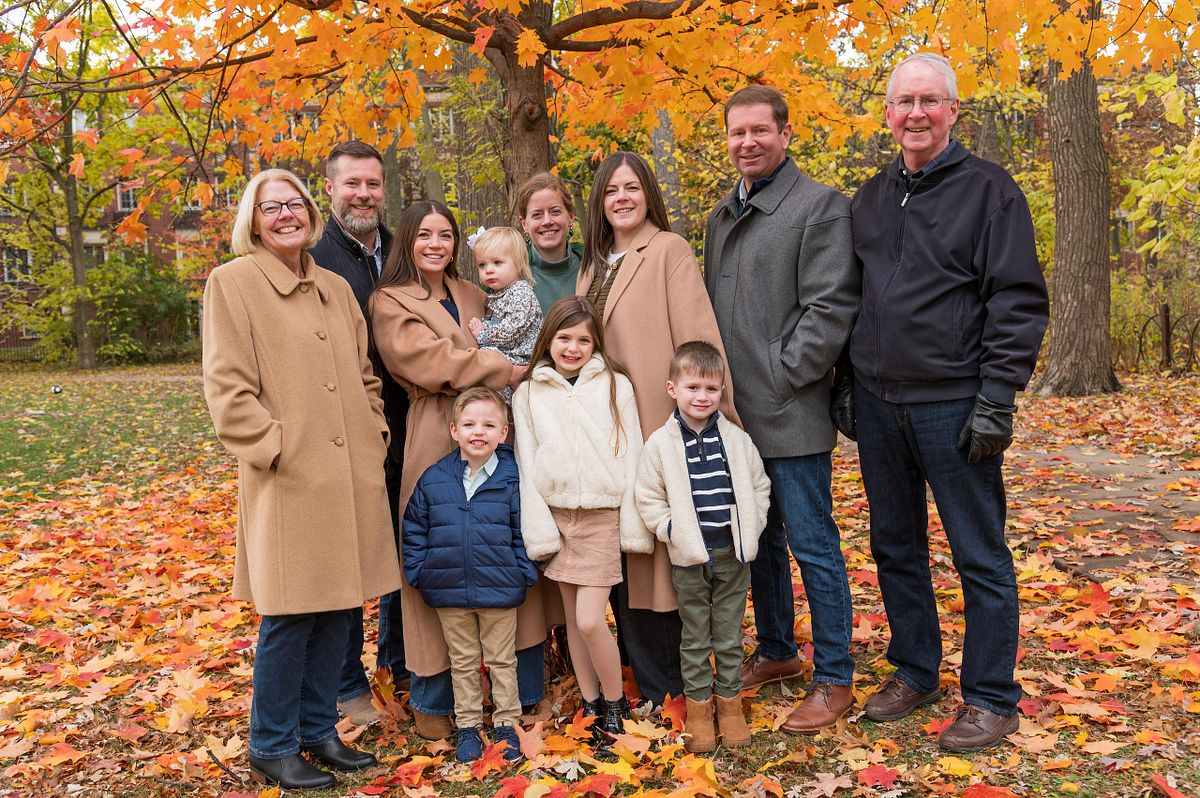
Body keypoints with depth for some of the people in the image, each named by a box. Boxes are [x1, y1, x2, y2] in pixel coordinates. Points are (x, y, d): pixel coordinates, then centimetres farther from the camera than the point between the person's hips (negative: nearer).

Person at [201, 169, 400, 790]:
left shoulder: (337, 290, 16)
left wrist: (376, 437, 9)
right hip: (289, 481, -6)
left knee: (339, 608, 10)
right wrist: (275, 448, -14)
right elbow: (227, 388, -8)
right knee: (290, 616, 0)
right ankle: (272, 750, 18)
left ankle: (319, 730, 27)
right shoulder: (231, 283, -2)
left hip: (351, 477, 6)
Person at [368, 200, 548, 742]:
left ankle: (522, 686, 17)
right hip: (436, 440, -5)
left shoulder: (471, 297, 21)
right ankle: (432, 699, 15)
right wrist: (511, 372, -8)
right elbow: (430, 363, -10)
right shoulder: (390, 302, 3)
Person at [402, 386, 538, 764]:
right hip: (449, 591, 2)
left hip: (501, 590, -1)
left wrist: (525, 573, -5)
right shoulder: (433, 479, -3)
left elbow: (523, 531, -1)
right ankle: (467, 725, 30)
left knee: (502, 661, 13)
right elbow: (413, 529, 5)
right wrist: (417, 572, 1)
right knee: (463, 662, 16)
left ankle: (506, 722, 29)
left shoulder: (512, 478, -7)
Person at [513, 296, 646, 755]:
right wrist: (537, 527, -2)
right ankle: (590, 704, 26)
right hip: (556, 512, 3)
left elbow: (631, 456, 0)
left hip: (601, 514, -2)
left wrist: (634, 524, -3)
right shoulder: (528, 393, 5)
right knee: (572, 618, 10)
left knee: (590, 620, -9)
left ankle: (615, 703, 14)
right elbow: (527, 464, 4)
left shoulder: (615, 385, 0)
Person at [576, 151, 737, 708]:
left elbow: (697, 336, -11)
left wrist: (712, 410, -16)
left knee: (656, 550, -1)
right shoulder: (594, 262, 17)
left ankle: (664, 685, 13)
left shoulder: (669, 250, -4)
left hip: (658, 424, -7)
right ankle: (645, 674, 27)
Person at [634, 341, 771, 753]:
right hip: (688, 559, -1)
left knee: (729, 635, 13)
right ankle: (698, 705, 25)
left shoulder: (737, 439, 0)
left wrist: (750, 529, -1)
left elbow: (759, 486, 8)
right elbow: (649, 498, -2)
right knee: (695, 638, 11)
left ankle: (730, 700, 28)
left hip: (733, 556, 2)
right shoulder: (660, 443, -7)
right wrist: (672, 531, -11)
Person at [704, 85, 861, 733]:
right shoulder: (722, 215, 15)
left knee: (813, 545, 1)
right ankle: (775, 652, 34)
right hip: (734, 414, 8)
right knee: (759, 540, 18)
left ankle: (834, 679, 15)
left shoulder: (820, 206, -8)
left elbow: (830, 309, -15)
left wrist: (778, 381, -15)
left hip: (791, 417, -7)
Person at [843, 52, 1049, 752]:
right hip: (878, 406, 6)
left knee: (981, 557, 3)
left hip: (952, 406, -5)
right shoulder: (871, 199, 13)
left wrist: (997, 402, -15)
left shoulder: (989, 189, -4)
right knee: (895, 547, 14)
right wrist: (847, 387, 11)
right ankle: (915, 672, 31)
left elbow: (1021, 302, -9)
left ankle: (991, 699, 18)